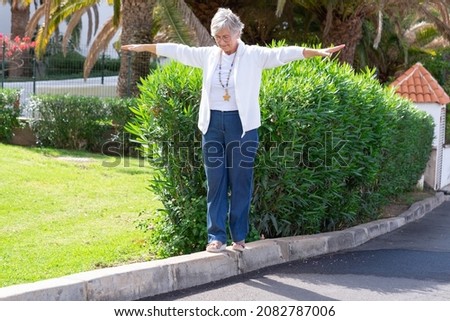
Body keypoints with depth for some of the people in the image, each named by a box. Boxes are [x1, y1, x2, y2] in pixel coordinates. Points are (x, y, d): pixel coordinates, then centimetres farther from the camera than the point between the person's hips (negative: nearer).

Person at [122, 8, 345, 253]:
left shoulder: (254, 55, -2)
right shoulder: (209, 55, 9)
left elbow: (284, 53, -13)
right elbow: (178, 50, 15)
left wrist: (318, 52, -25)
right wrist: (143, 47, 21)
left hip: (241, 124, -3)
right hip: (213, 124, 3)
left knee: (240, 182, 2)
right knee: (215, 182, 4)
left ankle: (239, 237, 10)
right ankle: (216, 237, 8)